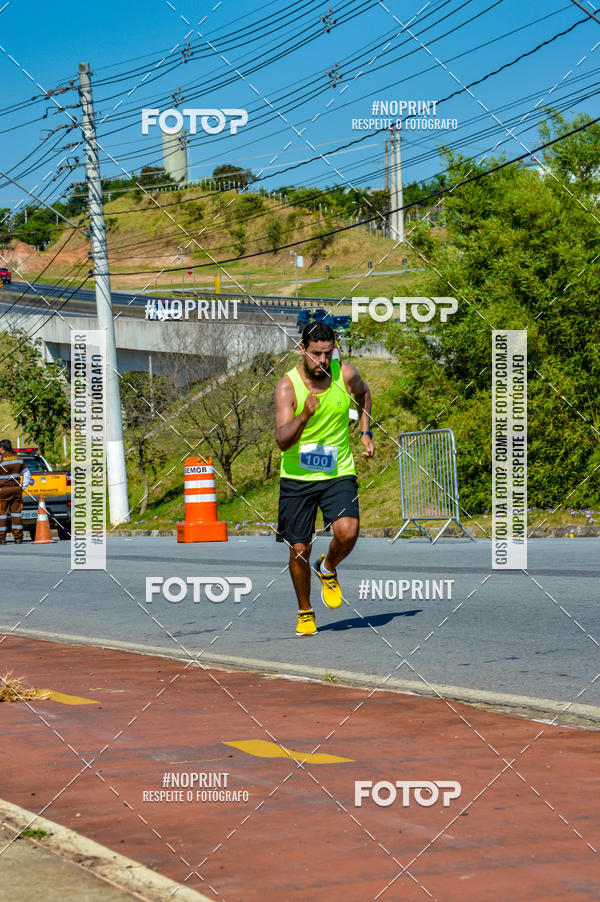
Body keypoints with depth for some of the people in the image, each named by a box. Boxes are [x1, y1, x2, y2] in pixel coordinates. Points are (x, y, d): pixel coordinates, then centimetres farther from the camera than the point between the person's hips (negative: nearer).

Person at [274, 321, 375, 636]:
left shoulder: (346, 374, -5)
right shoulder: (287, 385, -14)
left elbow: (363, 393, 22)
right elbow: (282, 441, -22)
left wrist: (366, 433, 15)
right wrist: (305, 414, -37)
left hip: (338, 473, 1)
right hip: (297, 478, -1)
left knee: (347, 531, -22)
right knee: (299, 549, 0)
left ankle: (328, 568, 12)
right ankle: (305, 612, 24)